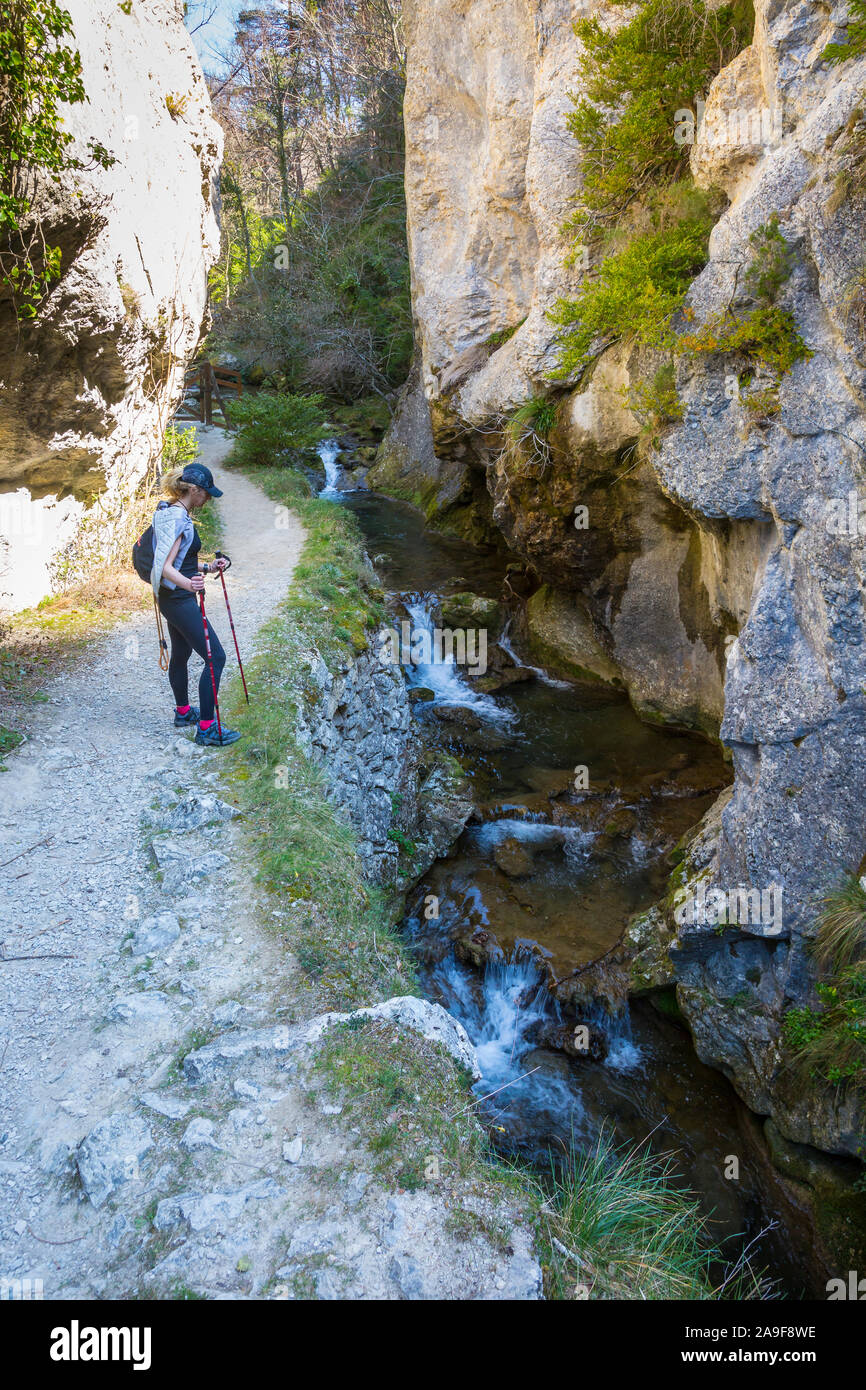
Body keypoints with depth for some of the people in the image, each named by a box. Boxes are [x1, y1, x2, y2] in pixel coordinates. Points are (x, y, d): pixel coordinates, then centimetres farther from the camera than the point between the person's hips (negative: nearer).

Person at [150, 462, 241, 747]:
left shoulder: (172, 513, 11)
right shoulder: (179, 518, -20)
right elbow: (165, 567, -28)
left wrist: (207, 568, 22)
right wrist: (189, 584, -44)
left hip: (172, 599, 11)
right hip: (179, 599, -11)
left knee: (181, 653, 23)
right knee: (215, 657, -9)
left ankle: (183, 711, 40)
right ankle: (206, 728, -6)